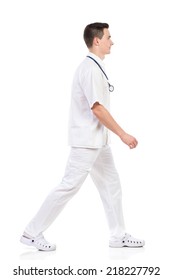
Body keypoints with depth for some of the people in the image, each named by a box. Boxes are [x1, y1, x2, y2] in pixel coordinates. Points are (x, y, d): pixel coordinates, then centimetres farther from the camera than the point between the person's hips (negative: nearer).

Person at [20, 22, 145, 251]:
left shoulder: (94, 67, 12)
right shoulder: (91, 69, -18)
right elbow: (97, 108, -23)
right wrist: (123, 135, -19)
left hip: (98, 141, 10)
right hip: (87, 141, -10)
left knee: (111, 185, 13)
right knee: (69, 187, -7)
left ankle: (119, 236, 21)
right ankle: (32, 233, 1)